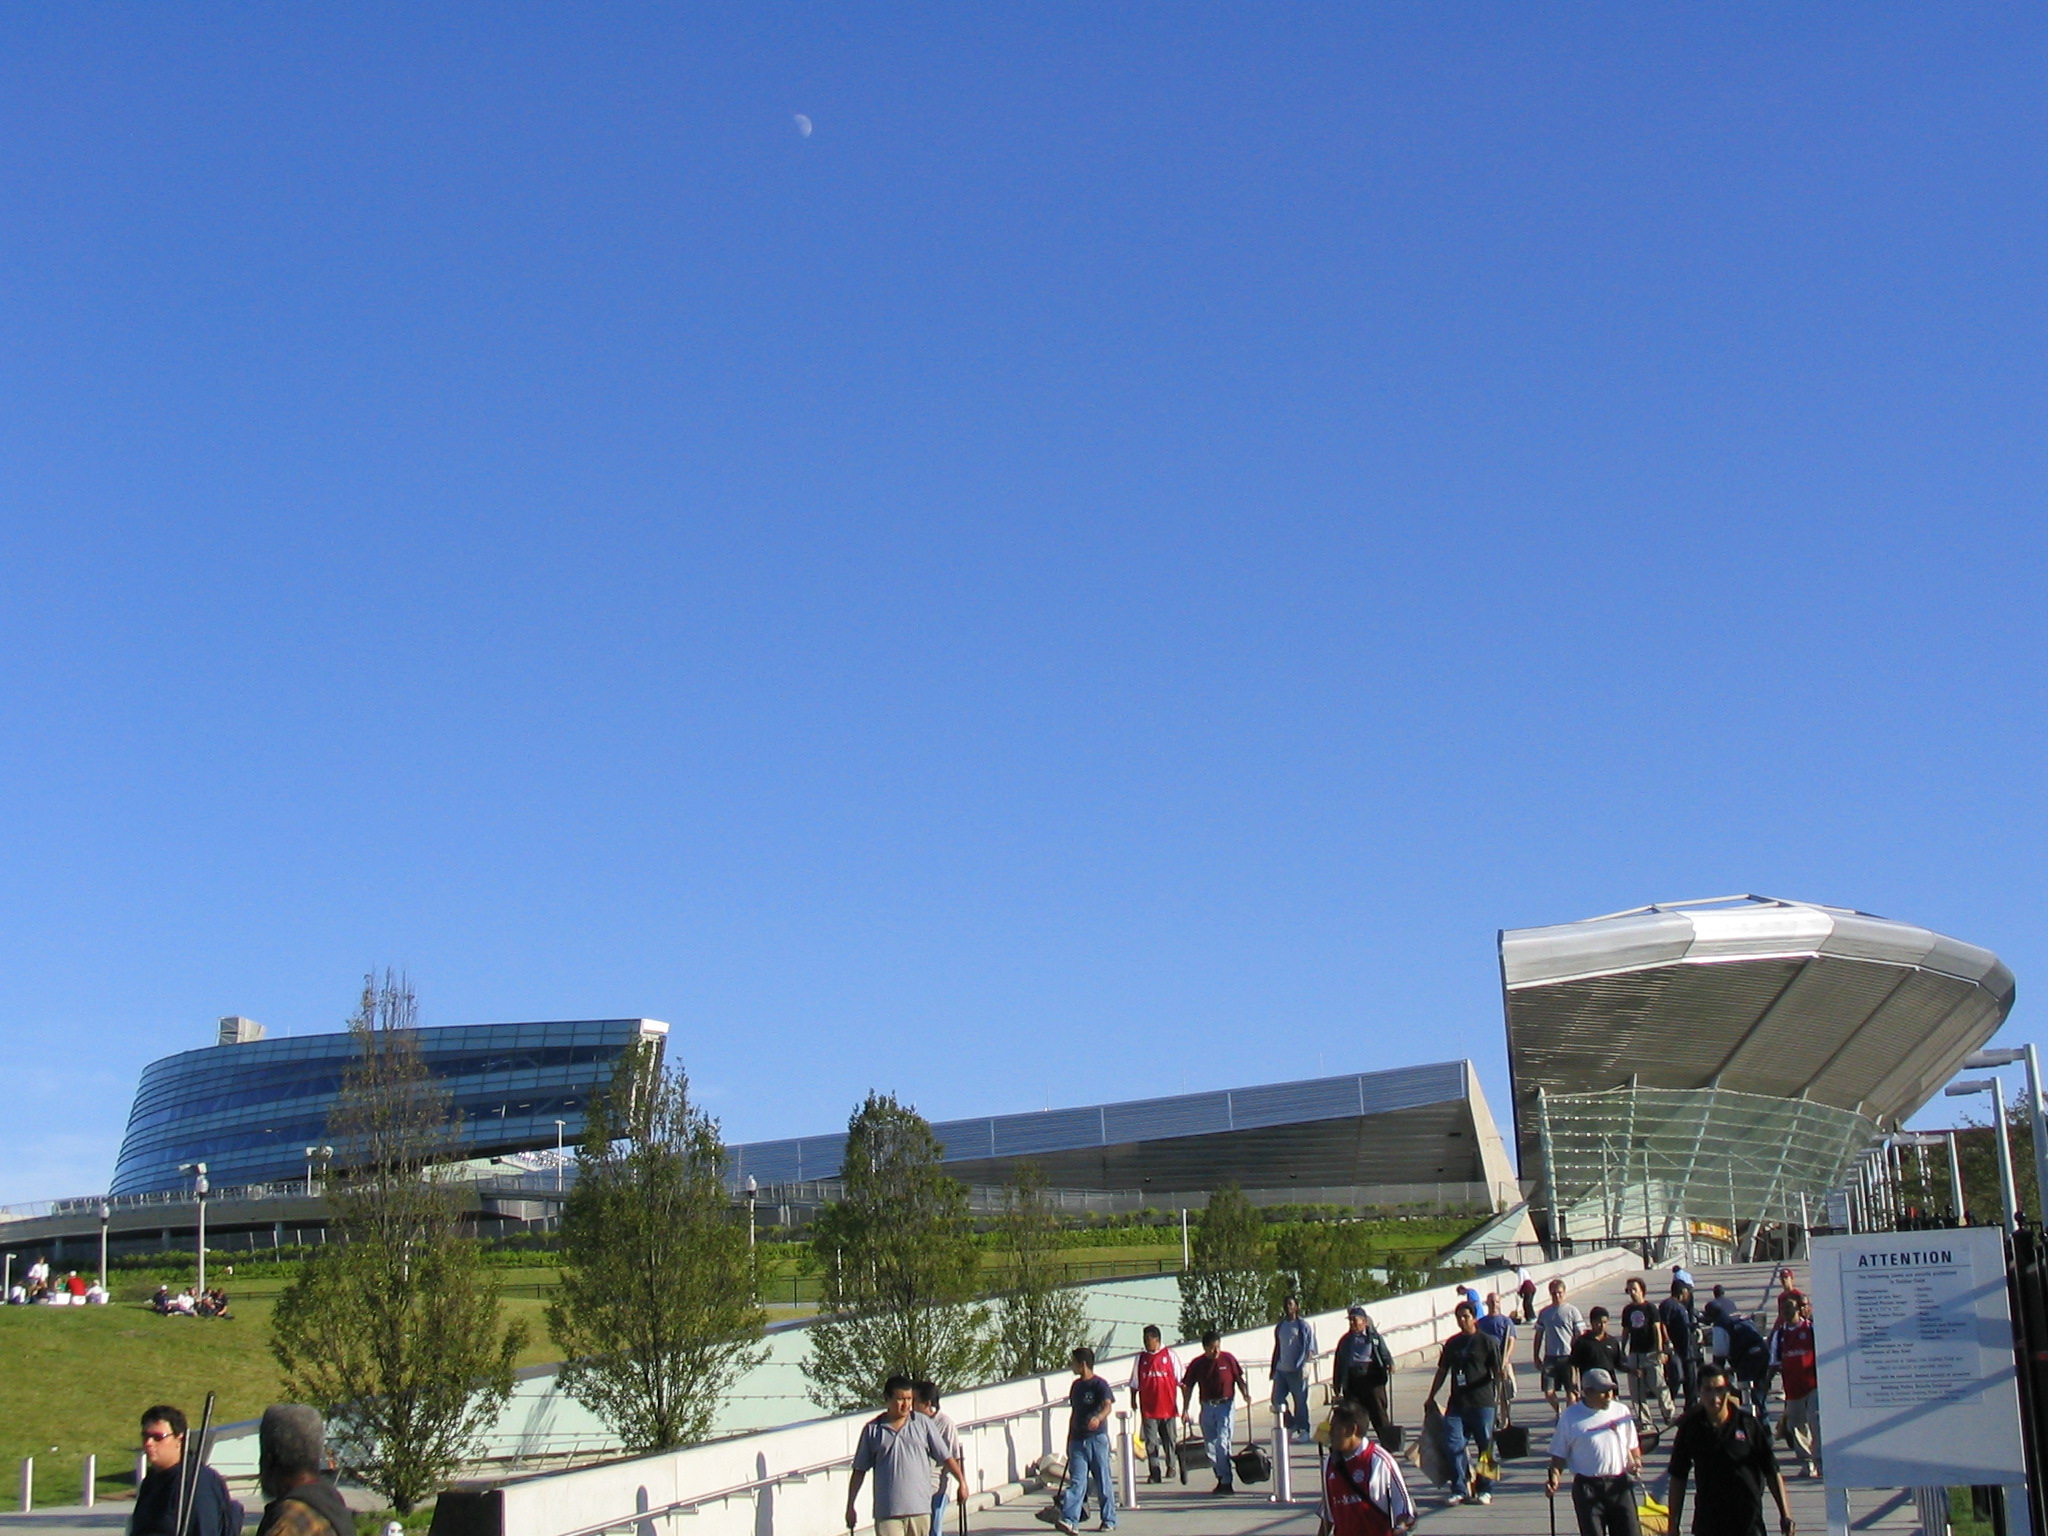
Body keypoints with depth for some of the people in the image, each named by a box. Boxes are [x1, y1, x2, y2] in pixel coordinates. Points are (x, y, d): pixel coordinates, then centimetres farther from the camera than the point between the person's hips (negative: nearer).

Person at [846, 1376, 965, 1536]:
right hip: (886, 1511, -1)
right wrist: (850, 1505, 9)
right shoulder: (872, 1429, 4)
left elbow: (945, 1457, 9)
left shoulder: (923, 1423, 5)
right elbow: (859, 1470, 9)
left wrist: (962, 1481, 4)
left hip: (919, 1509, 1)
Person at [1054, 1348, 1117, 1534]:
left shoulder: (1100, 1384, -7)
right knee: (1076, 1482, -3)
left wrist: (1098, 1418, -44)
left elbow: (1108, 1406, -23)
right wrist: (1069, 1440, 22)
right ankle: (1070, 1520, -12)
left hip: (1097, 1439, -5)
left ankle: (1109, 1520, 15)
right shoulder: (1076, 1386, 14)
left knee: (1102, 1482, 4)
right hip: (1077, 1440, 5)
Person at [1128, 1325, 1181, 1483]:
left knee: (1170, 1438, 10)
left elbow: (1180, 1380, 6)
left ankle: (1171, 1466, 31)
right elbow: (1134, 1383, 14)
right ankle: (1154, 1472, -7)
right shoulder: (1141, 1357, 8)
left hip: (1168, 1406, -1)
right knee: (1151, 1441, -6)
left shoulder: (1170, 1355, 2)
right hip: (1148, 1407, 1)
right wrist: (1133, 1400, 8)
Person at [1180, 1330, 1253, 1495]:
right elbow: (1188, 1387, 4)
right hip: (1207, 1406, 4)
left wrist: (1246, 1395, -11)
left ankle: (1227, 1482, -12)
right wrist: (1185, 1409, 0)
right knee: (1210, 1446, 9)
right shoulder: (1197, 1364, -1)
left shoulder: (1228, 1359, -5)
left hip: (1226, 1405, -4)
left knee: (1222, 1443, -14)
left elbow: (1239, 1379, 4)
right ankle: (1221, 1478, 23)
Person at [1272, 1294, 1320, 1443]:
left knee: (1300, 1401, 0)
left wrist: (1306, 1365, -16)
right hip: (1282, 1369, 5)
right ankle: (1291, 1424, 18)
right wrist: (1274, 1369, 16)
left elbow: (1310, 1348, -5)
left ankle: (1303, 1430, 11)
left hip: (1298, 1370, -5)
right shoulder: (1280, 1326, 13)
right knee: (1277, 1400, 0)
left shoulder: (1304, 1325, -2)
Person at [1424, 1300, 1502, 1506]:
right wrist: (1431, 1397, 20)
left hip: (1482, 1402, -4)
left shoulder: (1486, 1341, -1)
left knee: (1485, 1446, 3)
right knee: (1453, 1444, -4)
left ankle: (1485, 1489, 15)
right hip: (1457, 1403, 4)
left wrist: (1499, 1394, -19)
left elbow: (1497, 1371, -3)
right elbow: (1442, 1371, 20)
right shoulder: (1452, 1343, 12)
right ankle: (1461, 1488, 6)